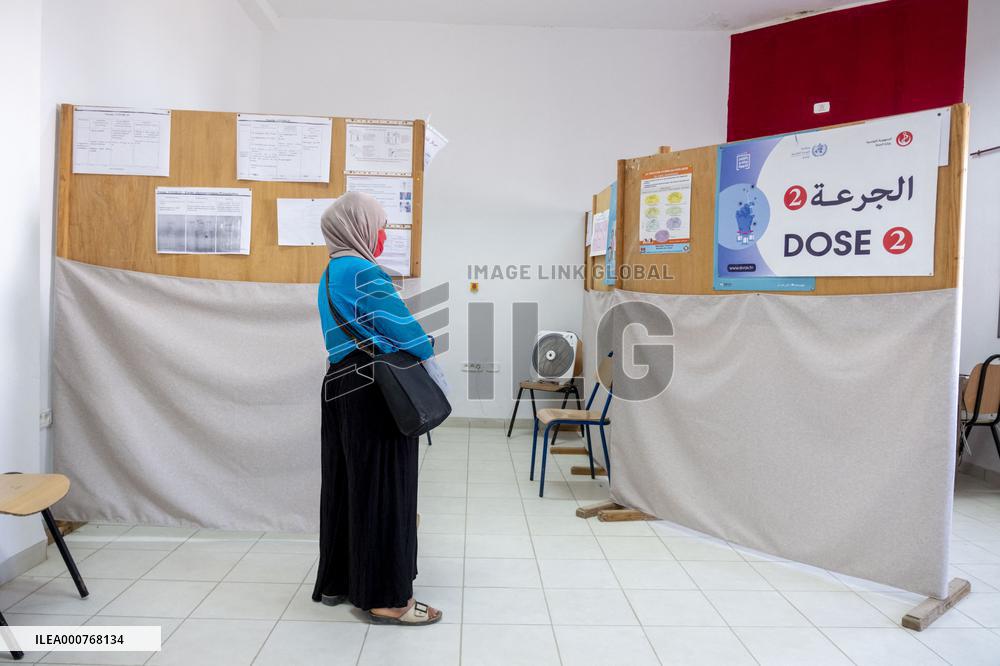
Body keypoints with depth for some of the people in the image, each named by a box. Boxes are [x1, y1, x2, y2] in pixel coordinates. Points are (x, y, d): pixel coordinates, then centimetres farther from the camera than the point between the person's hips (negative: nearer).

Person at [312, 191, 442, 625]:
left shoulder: (331, 274, 18)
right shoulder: (362, 271, -14)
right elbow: (400, 324, -17)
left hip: (340, 386, 10)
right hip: (373, 393, -10)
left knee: (346, 485, 15)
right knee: (383, 488, -3)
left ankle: (337, 581, 26)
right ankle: (387, 597, 5)